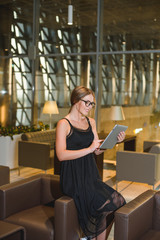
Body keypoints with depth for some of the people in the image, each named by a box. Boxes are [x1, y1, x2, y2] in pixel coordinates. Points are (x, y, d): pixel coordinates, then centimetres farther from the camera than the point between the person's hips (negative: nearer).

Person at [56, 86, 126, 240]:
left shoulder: (91, 122, 16)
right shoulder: (64, 124, -5)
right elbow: (61, 155, -16)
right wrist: (88, 149, -20)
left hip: (90, 174, 6)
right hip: (73, 178, -6)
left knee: (118, 201, -16)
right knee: (106, 207, -23)